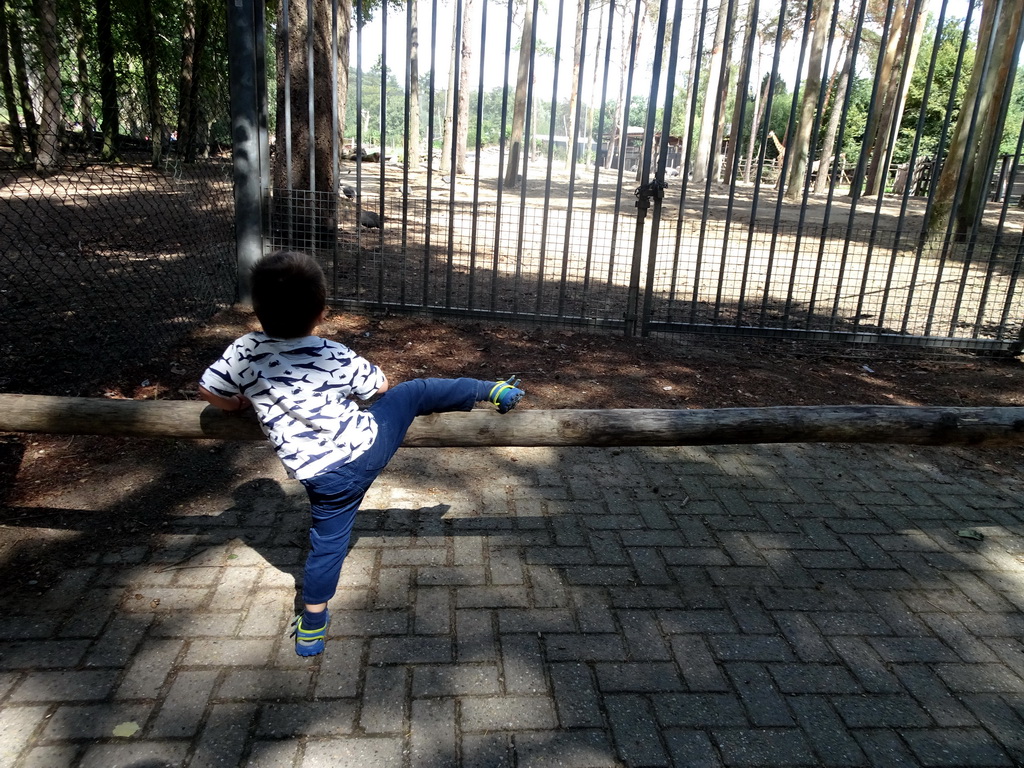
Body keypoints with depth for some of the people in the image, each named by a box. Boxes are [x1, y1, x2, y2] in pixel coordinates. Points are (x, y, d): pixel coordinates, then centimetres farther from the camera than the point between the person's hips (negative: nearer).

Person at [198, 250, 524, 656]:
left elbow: (210, 391, 7)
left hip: (326, 478, 1)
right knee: (417, 391, 17)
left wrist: (244, 403, 26)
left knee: (327, 543, 16)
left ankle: (311, 630, 27)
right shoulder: (336, 357, -8)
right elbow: (381, 386, 7)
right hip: (369, 443, -1)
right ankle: (494, 390, 28)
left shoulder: (244, 351, -7)